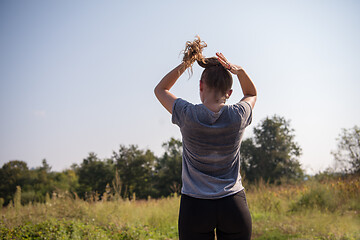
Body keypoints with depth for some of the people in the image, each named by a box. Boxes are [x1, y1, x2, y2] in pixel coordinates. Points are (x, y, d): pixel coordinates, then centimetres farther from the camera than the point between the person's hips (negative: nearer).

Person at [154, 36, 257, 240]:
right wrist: (239, 71, 3)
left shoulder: (188, 116, -8)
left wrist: (187, 63, 3)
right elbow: (252, 93, 21)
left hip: (195, 208, -1)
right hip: (234, 207, 1)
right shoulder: (238, 116, -5)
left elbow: (160, 89, 12)